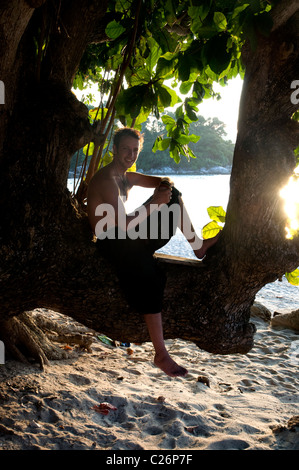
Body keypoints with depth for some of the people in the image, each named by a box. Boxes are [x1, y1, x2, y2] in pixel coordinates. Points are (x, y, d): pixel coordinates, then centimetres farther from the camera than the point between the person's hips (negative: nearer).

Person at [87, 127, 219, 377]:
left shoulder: (127, 176, 12)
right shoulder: (106, 180, -19)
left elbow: (162, 181, 17)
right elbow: (125, 224, -27)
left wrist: (166, 186, -8)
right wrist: (155, 204, -21)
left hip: (130, 236, 10)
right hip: (111, 243, -10)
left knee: (173, 195, 9)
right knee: (149, 275, -35)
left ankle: (198, 245, 5)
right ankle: (161, 354, -30)